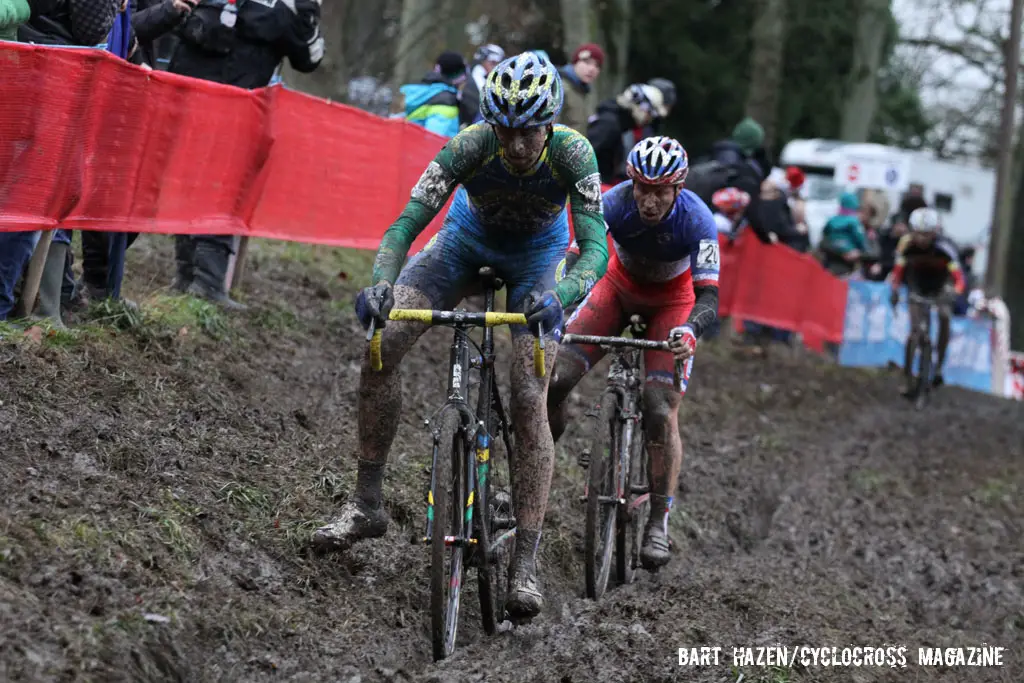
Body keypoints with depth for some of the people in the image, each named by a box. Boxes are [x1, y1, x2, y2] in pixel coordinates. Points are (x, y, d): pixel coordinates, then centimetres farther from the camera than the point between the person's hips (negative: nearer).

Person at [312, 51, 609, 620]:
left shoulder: (571, 153, -34)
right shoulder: (471, 145, -32)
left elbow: (595, 247, -38)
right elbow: (407, 224, -34)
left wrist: (559, 297, -58)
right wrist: (380, 285, -53)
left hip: (537, 255, -2)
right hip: (469, 237, 2)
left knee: (529, 400, -16)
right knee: (381, 347, -16)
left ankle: (525, 565, -12)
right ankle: (366, 504, -2)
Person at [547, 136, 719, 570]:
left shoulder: (697, 221, -31)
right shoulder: (614, 204, -29)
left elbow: (708, 295, -35)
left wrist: (689, 329, -55)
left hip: (672, 299, -2)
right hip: (621, 285, 2)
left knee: (661, 412, -16)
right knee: (556, 377, -17)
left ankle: (659, 522, -4)